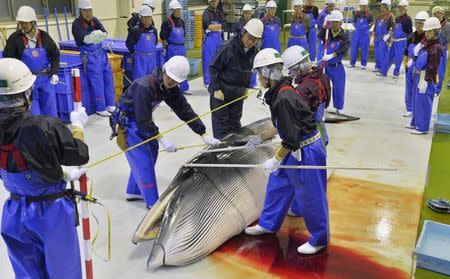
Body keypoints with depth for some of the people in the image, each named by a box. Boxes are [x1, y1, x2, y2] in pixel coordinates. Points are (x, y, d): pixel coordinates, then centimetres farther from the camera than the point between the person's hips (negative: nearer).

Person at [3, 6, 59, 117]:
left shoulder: (44, 36, 0)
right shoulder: (15, 38, -5)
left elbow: (55, 55, 7)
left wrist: (54, 73, -3)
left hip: (46, 79, 2)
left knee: (50, 109, 10)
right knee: (33, 112, 0)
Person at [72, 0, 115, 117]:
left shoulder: (95, 20, 3)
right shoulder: (76, 24, -11)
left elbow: (105, 34, -10)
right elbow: (85, 39, -22)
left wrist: (92, 38, -24)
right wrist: (97, 36, -34)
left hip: (101, 53, 6)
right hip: (89, 56, -6)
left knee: (108, 78, 9)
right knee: (97, 82, -3)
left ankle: (110, 105, 22)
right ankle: (100, 108, 10)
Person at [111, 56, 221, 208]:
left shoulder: (172, 89, -8)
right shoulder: (144, 87, -32)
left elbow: (185, 111, -7)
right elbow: (143, 120, -32)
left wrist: (204, 135, -10)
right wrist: (162, 139, -32)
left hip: (142, 120, 8)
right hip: (127, 121, -8)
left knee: (151, 153, 13)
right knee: (143, 160, -10)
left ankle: (134, 192, 28)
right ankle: (152, 202, 0)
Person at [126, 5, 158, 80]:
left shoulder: (154, 30, 6)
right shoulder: (135, 30, -9)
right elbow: (128, 43, -2)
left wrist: (151, 51, 14)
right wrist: (135, 52, 3)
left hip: (152, 58, 5)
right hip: (140, 59, -5)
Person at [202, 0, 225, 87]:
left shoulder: (219, 13, 13)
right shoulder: (206, 12, -5)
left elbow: (223, 24, 1)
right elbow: (209, 26, -16)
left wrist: (214, 26, -12)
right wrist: (219, 26, -7)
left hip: (219, 38, 6)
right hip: (209, 39, -6)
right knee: (208, 61, -2)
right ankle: (207, 82, 6)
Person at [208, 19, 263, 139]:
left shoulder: (254, 51, -3)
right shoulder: (227, 48, -22)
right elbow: (213, 68, -15)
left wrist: (246, 87, 12)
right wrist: (217, 89, -16)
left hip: (238, 93, 6)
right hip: (221, 92, -5)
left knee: (235, 120, 15)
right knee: (221, 120, 1)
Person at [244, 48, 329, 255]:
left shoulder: (283, 98, -27)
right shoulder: (279, 92, 3)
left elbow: (291, 139, -25)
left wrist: (276, 159, -17)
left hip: (306, 151, -10)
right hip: (295, 147, 10)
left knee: (310, 196, 5)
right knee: (277, 184, 20)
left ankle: (319, 239, 23)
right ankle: (268, 224, 38)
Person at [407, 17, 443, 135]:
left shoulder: (436, 47, -16)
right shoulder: (426, 43, 10)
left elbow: (432, 67, -19)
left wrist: (425, 81, -21)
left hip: (426, 78, -9)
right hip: (418, 75, 9)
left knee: (423, 103, -3)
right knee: (416, 100, 18)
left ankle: (422, 127, 6)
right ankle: (415, 122, 31)